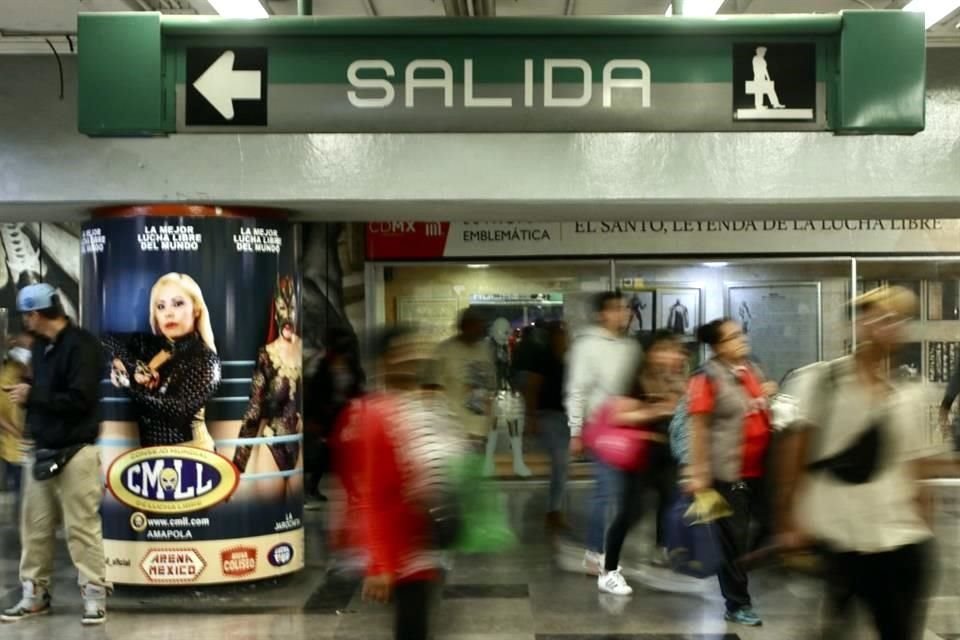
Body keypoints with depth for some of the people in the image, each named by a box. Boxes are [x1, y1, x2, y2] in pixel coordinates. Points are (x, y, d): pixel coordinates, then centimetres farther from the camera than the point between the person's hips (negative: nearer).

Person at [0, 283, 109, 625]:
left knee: (82, 526, -5)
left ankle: (95, 595, 4)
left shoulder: (81, 344, -13)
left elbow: (79, 400, -20)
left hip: (75, 452, -8)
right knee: (35, 526, 12)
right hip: (41, 450, 8)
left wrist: (31, 396, -13)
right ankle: (35, 594, 24)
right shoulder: (40, 346, 13)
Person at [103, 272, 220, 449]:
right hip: (150, 448, 5)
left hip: (188, 451, -5)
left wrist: (131, 386, -10)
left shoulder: (205, 358, -6)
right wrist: (135, 369, -6)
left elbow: (180, 409, -15)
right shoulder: (149, 345, 10)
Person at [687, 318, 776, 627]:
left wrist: (769, 396, 7)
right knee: (734, 538, 3)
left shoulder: (751, 368, 10)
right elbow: (698, 429, -16)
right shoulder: (707, 378, -14)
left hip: (759, 469, 7)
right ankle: (737, 604, 17)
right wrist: (698, 473, -18)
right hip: (728, 472, -7)